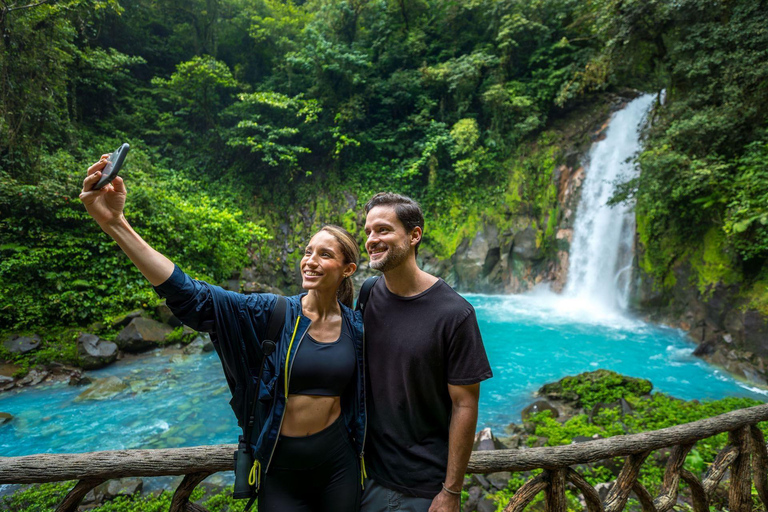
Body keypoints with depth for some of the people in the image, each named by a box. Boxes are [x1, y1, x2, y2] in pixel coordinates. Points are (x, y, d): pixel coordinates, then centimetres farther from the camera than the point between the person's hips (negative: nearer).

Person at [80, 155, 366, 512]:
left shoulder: (355, 327, -6)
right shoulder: (273, 313, -14)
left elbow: (362, 395, 6)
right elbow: (192, 297, -25)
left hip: (338, 465, 2)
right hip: (280, 468, -1)